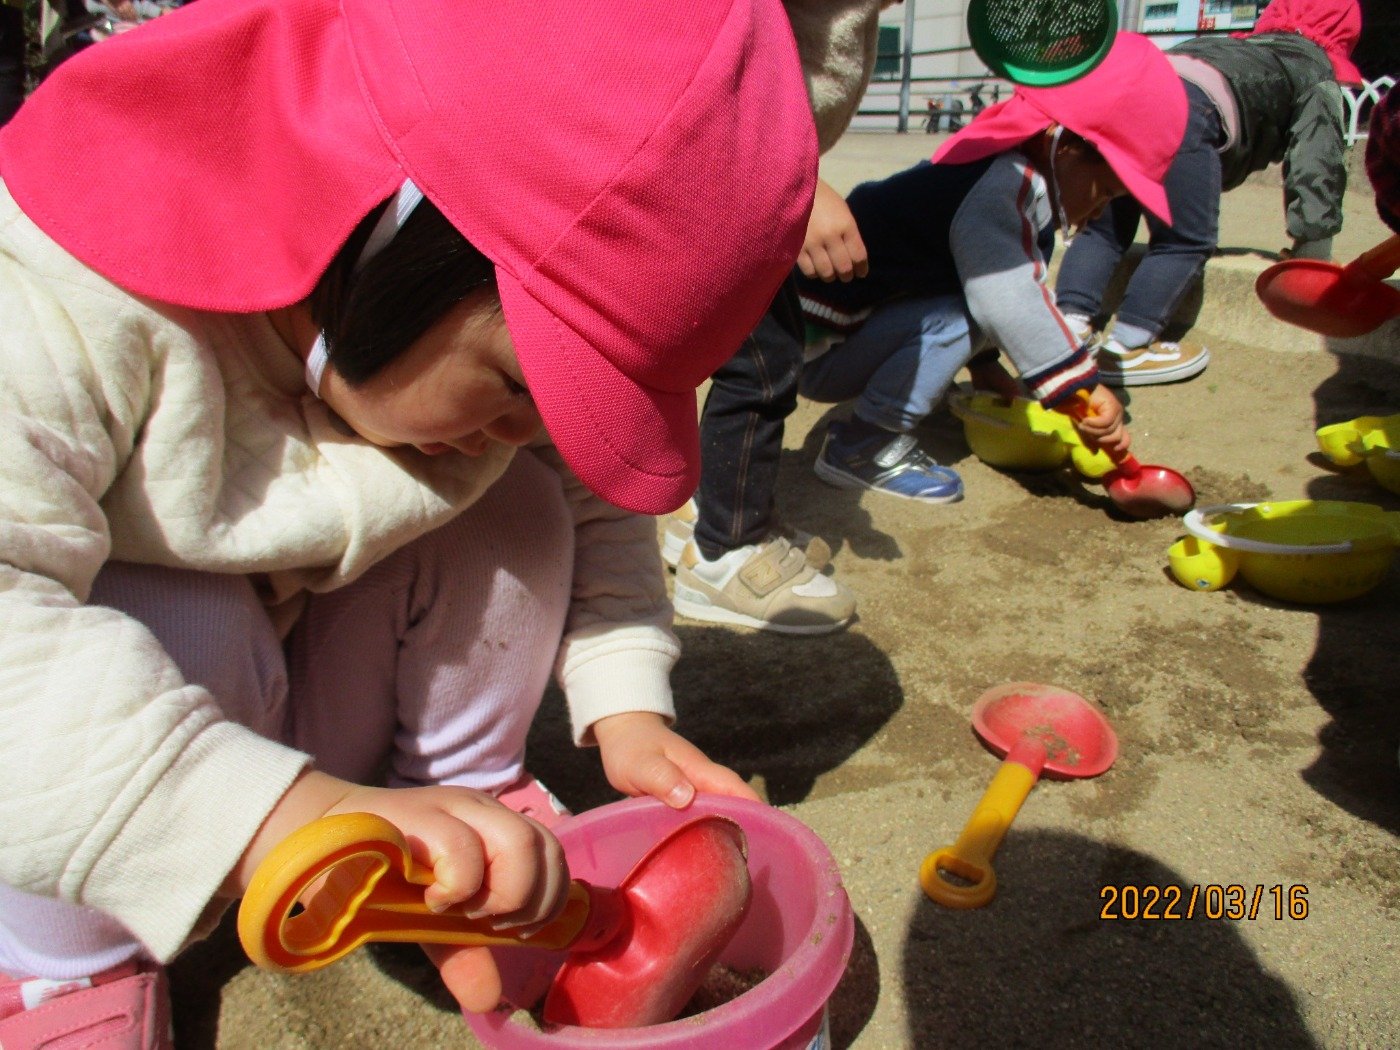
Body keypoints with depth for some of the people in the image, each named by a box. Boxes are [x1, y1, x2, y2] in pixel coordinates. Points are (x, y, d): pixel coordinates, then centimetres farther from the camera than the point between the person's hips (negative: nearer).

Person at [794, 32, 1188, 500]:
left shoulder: (1009, 179, 10)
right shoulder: (1001, 187, -24)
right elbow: (1011, 303, -34)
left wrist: (985, 366, 26)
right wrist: (1083, 389, -31)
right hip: (815, 349, -10)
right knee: (958, 317, -23)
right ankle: (862, 449, -15)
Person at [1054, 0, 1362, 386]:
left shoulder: (1240, 47, 44)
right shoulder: (1316, 68, 26)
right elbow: (1316, 165, 15)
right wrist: (1311, 246, 19)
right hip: (1187, 107, -6)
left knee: (1104, 230, 13)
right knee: (1186, 242, 3)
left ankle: (1069, 323, -2)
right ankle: (1126, 349, -5)